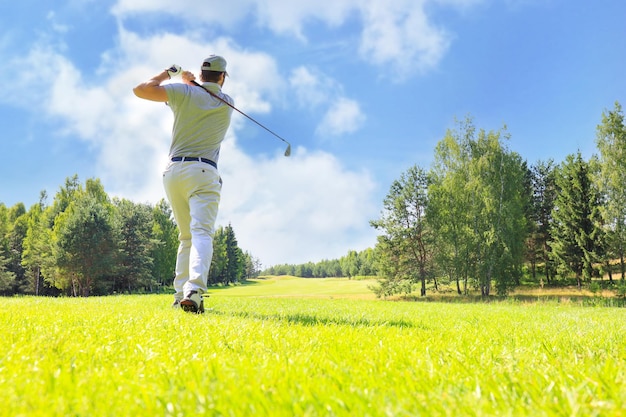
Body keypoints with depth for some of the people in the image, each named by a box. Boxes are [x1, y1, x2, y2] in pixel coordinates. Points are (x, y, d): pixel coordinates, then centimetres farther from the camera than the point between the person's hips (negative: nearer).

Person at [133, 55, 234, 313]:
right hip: (203, 172, -3)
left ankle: (180, 293, 11)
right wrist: (191, 80, 38)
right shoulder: (227, 104, 10)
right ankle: (194, 290, -37)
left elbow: (140, 89, 3)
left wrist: (167, 73, 15)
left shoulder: (184, 92, 6)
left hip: (173, 170, 3)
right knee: (202, 233, -15)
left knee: (186, 236, 15)